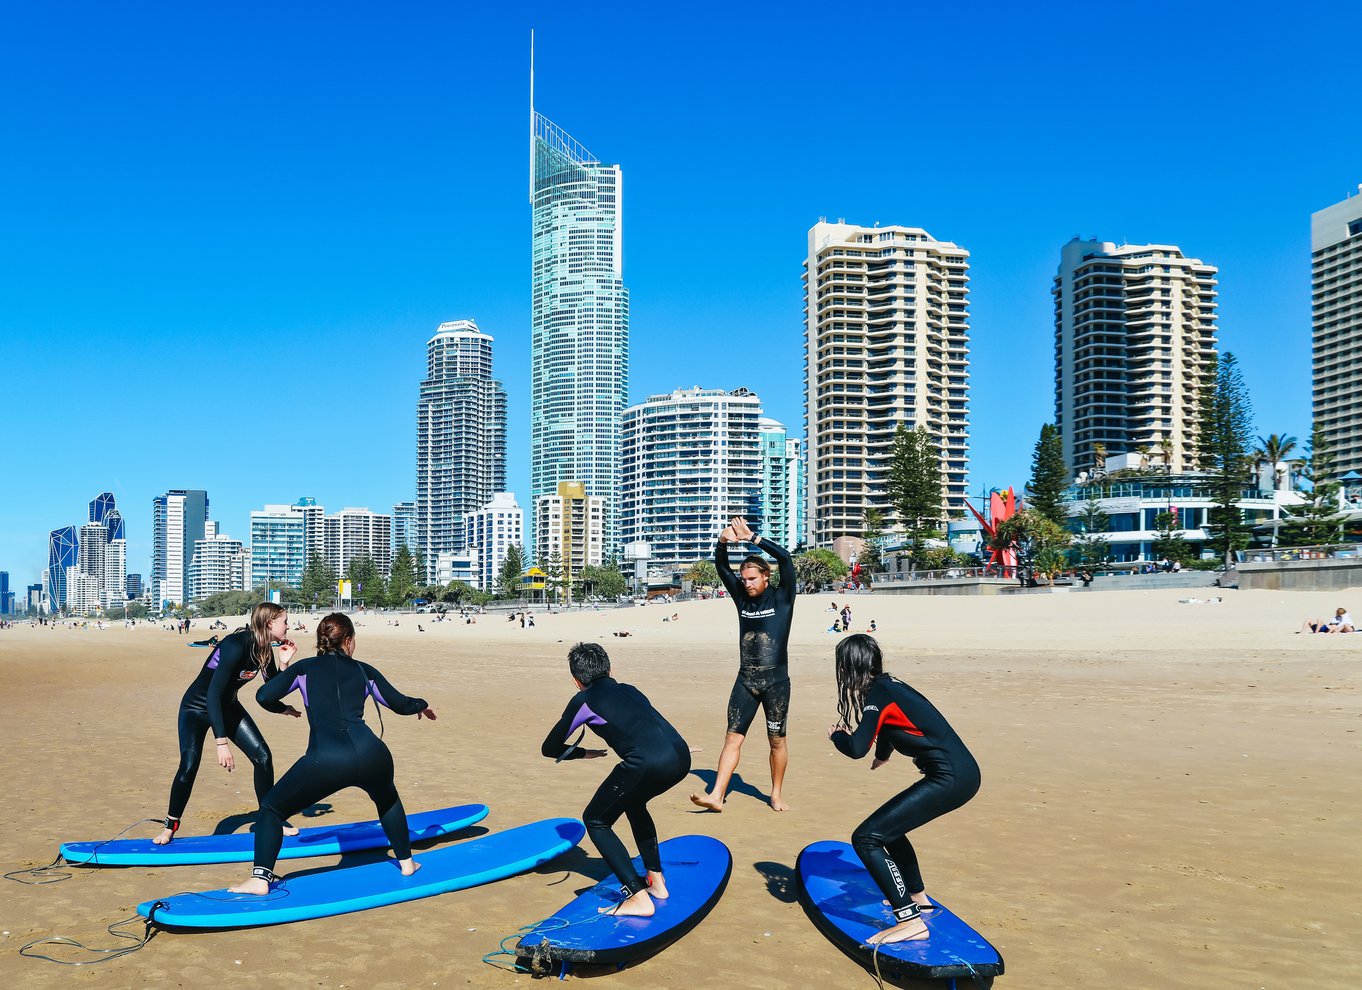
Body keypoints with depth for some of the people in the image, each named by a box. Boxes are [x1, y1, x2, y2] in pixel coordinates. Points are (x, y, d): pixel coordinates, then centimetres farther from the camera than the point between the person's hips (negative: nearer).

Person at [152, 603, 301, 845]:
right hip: (197, 707, -7)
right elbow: (212, 694, -38)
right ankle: (170, 826, 4)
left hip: (227, 706, 7)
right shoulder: (237, 645, -33)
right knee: (189, 766, -20)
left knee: (262, 755, -3)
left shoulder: (265, 650, -9)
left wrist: (283, 663, -15)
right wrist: (221, 743, -42)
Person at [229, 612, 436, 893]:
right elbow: (400, 704, 27)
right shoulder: (363, 670, 21)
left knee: (272, 808, 17)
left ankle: (259, 879, 3)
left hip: (325, 762, -2)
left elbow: (264, 696, 10)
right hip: (371, 755, 3)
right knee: (386, 798, 35)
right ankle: (406, 862, 40)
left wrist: (283, 709, 33)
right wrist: (422, 705, 49)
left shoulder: (305, 667, 17)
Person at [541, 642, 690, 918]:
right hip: (681, 757, 7)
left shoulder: (584, 700, 15)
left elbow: (550, 748, 23)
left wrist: (586, 753, 37)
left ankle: (639, 898, 5)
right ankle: (656, 881, 36)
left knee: (595, 820, 15)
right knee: (633, 803, 35)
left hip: (648, 764, -7)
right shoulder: (629, 690, 29)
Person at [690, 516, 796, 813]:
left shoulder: (782, 598, -3)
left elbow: (785, 559, -16)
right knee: (732, 737, -3)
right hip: (745, 680, 3)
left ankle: (776, 795, 21)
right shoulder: (742, 596, 8)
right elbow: (721, 566, 3)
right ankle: (716, 796, -6)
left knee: (776, 741, 6)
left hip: (776, 682, -3)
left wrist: (752, 537, -18)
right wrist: (723, 540, -16)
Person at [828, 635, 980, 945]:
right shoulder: (889, 685, 15)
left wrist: (835, 735, 2)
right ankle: (918, 897, 41)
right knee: (888, 825, 29)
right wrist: (882, 756, 56)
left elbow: (856, 749, -21)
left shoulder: (879, 693, -12)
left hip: (949, 779, -10)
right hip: (960, 773, 10)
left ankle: (911, 921, -13)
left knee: (867, 837, -11)